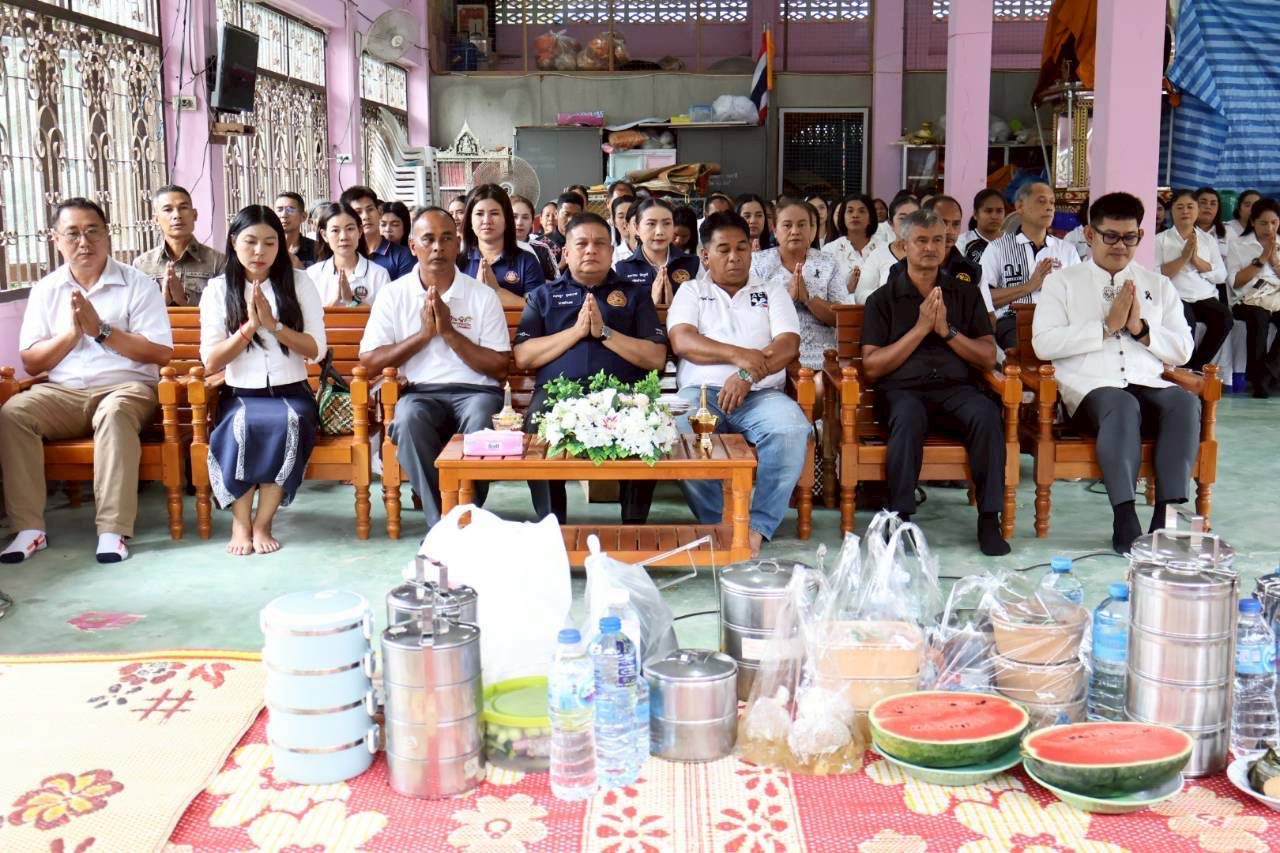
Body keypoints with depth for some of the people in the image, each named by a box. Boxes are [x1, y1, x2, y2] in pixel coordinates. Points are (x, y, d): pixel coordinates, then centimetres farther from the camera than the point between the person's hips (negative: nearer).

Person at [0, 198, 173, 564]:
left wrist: (101, 330, -13)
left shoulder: (138, 284, 1)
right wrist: (70, 333, -10)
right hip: (63, 390, 4)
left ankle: (113, 529, -36)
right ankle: (30, 527, -22)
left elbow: (161, 354, -7)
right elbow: (31, 363, 7)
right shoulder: (45, 289, 11)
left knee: (114, 412, -38)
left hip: (126, 386, -3)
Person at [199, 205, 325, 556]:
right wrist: (250, 325, -13)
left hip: (291, 392, 0)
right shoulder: (218, 290, 6)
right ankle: (241, 523, -19)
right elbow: (211, 361, -1)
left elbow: (316, 350, 0)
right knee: (240, 426, -35)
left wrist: (273, 323, -13)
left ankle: (263, 523, -23)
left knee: (289, 423, -34)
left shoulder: (299, 283, 5)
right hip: (241, 395, 0)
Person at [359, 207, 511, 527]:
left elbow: (499, 367, 1)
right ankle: (441, 523, -26)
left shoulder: (483, 295, 6)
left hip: (475, 390, 0)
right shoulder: (394, 294, 9)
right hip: (420, 392, 1)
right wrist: (424, 334, -6)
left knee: (480, 422, -35)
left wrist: (449, 332, -8)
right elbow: (369, 361, 2)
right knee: (409, 419, -34)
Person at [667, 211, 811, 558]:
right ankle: (718, 524, -23)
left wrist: (750, 374, -14)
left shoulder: (772, 293, 21)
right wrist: (738, 354, -13)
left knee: (792, 430, -34)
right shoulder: (691, 292, 20)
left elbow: (789, 346, 4)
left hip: (761, 393, 1)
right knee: (678, 432, -35)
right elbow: (682, 342, 1)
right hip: (702, 391, 0)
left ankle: (758, 526, -26)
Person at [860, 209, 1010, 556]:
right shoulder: (883, 299, 11)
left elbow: (988, 359, 9)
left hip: (956, 387, 2)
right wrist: (920, 328, -6)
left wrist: (947, 330, -5)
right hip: (902, 388, -2)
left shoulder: (966, 294, 17)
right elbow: (871, 367, 0)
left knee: (987, 415, -31)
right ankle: (899, 517, -30)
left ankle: (989, 519, -23)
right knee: (909, 416, -37)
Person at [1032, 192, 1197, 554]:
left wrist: (1141, 328, -3)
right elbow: (1044, 344, -3)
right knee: (1121, 404, -37)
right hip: (1090, 389, -3)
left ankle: (1168, 516, -32)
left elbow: (1183, 350, 15)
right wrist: (1107, 326, -7)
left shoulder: (1159, 285, 21)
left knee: (1186, 402, -30)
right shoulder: (1062, 281, 12)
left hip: (1149, 388, 3)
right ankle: (1125, 521, -38)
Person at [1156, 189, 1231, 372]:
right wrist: (1183, 257, -10)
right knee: (1186, 320, -35)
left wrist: (1196, 259, -5)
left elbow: (1221, 276, 7)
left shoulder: (1208, 240, 18)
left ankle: (1196, 367, -12)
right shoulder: (1160, 239, 8)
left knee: (1224, 316, -27)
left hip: (1206, 297, 4)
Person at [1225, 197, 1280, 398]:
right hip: (1249, 299, -2)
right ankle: (1257, 378, -29)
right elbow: (1235, 282, 3)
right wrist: (1260, 260, -1)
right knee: (1259, 317, -38)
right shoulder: (1238, 245, 14)